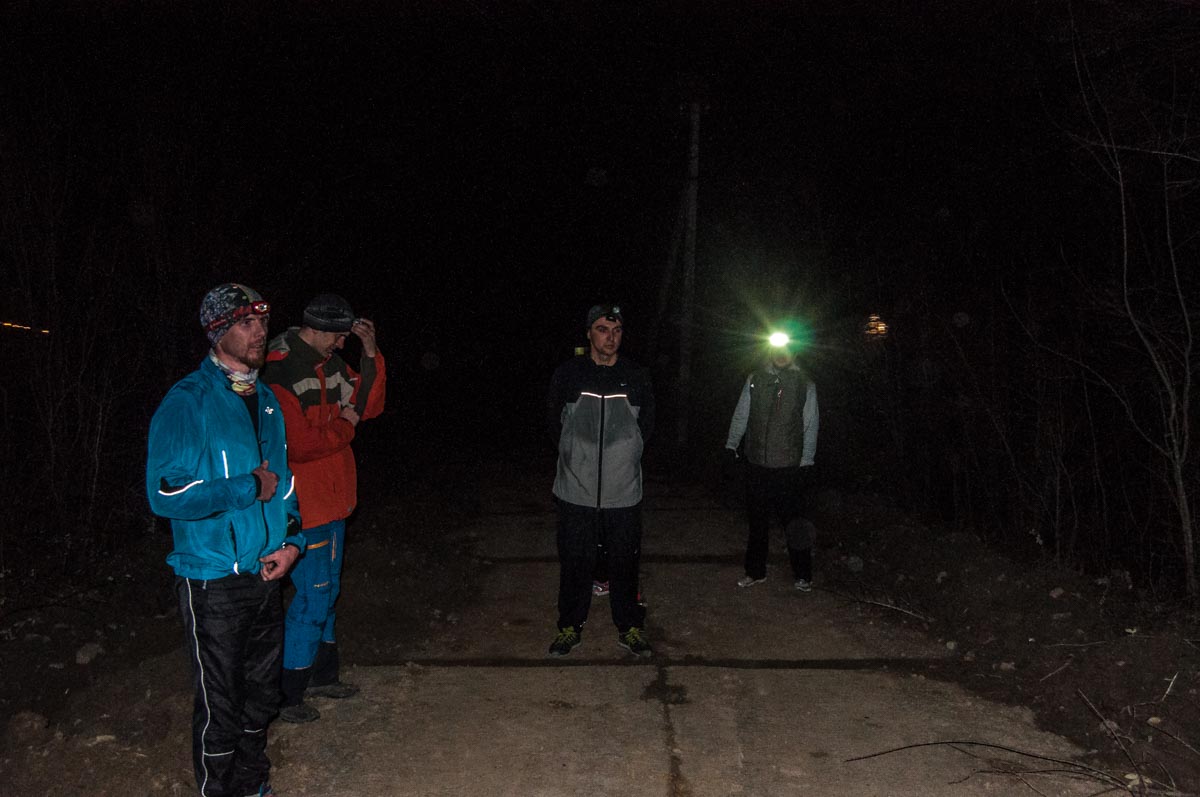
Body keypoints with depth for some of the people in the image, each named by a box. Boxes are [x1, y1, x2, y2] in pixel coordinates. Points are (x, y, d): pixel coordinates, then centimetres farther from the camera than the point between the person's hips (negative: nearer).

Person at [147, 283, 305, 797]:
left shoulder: (266, 400, 8)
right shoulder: (187, 403, -14)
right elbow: (165, 493, -22)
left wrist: (292, 540, 3)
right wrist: (249, 488, -18)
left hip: (265, 574, 7)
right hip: (213, 581, -7)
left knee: (261, 694, 20)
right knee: (220, 704, 6)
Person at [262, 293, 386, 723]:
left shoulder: (330, 364, 7)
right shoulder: (280, 374, -21)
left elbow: (367, 406, 7)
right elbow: (297, 446, -27)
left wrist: (370, 354, -4)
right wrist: (345, 425, -14)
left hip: (332, 500, 9)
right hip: (306, 506, -9)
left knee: (327, 591, 19)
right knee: (313, 598, -2)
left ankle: (322, 675, 35)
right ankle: (285, 696, 13)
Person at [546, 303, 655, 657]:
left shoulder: (637, 376, 1)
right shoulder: (567, 374, -2)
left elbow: (646, 423, 15)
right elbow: (553, 418, 11)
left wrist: (627, 453, 10)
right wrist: (575, 454, 10)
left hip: (624, 492, 1)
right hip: (576, 491, -1)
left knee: (625, 562, 10)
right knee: (575, 562, 8)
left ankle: (629, 628, 25)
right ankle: (570, 627, 25)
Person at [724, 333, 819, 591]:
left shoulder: (805, 385, 2)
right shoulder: (754, 381, 5)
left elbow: (811, 426, 4)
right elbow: (741, 415, 10)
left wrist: (806, 461, 0)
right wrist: (731, 443, 0)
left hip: (790, 466, -2)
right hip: (757, 464, 2)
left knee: (793, 521, 3)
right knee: (757, 521, 12)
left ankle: (802, 575, 20)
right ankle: (755, 572, 26)